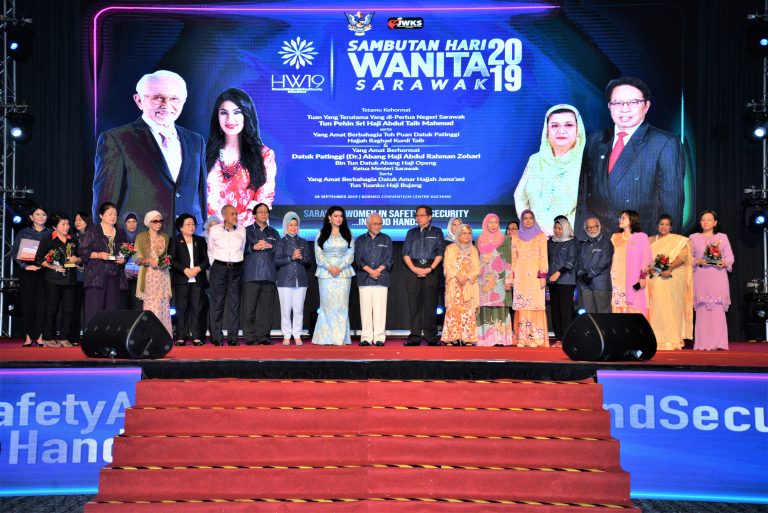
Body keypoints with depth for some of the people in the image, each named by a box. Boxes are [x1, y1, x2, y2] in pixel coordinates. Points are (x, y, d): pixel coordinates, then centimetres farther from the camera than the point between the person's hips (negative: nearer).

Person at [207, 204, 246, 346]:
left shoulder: (242, 231, 7)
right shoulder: (214, 230, 3)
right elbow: (210, 251, 12)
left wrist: (237, 266, 11)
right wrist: (215, 267, 6)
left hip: (236, 269, 2)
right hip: (219, 269, -1)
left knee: (234, 303, 1)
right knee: (217, 302, -1)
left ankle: (232, 337, 6)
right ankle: (216, 337, 4)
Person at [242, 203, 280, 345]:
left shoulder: (273, 233, 22)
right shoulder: (247, 231, 13)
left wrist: (270, 246, -8)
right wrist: (253, 247, -13)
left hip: (269, 274, 3)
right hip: (252, 274, -3)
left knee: (266, 306, 0)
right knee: (250, 306, -7)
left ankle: (263, 335, 4)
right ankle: (250, 336, -3)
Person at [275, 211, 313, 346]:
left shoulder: (303, 242, 13)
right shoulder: (280, 242, 6)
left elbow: (310, 260, 8)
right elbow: (277, 261, -3)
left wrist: (301, 258, -11)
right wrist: (291, 258, -14)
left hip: (301, 279, 2)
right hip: (285, 280, -2)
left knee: (299, 309, 0)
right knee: (286, 309, -2)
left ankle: (297, 336, 7)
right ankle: (286, 336, 6)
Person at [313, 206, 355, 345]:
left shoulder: (347, 234, 11)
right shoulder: (321, 234, 9)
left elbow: (350, 254, 4)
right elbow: (318, 254, 1)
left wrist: (339, 267, -10)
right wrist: (329, 267, -12)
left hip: (343, 273, 1)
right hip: (325, 273, -1)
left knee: (341, 304, -4)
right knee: (327, 304, -3)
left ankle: (341, 337, -1)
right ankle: (326, 338, 1)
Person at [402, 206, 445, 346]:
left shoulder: (436, 232, 11)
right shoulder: (411, 233, 18)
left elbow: (440, 253, 2)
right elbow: (405, 253, 10)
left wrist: (430, 268, -11)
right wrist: (413, 268, -7)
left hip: (431, 269, -2)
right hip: (413, 269, 2)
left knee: (430, 304, -4)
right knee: (414, 303, -1)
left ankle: (431, 336, 0)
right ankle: (415, 336, 1)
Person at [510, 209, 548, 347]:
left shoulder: (540, 235, 7)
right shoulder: (516, 237, 15)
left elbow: (543, 257, 1)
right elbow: (513, 258, 14)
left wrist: (543, 276, -8)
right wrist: (511, 277, 7)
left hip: (535, 275, -2)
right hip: (520, 275, 2)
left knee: (536, 305, -9)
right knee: (521, 306, -2)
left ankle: (535, 338, -8)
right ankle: (522, 338, -2)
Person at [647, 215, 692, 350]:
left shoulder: (678, 240, 6)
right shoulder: (651, 240, 18)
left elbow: (683, 255, -8)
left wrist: (669, 269, -19)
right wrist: (649, 268, -9)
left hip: (673, 278, -3)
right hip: (654, 278, 3)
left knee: (671, 307, -6)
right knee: (656, 307, -2)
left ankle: (672, 340, -4)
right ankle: (657, 339, 1)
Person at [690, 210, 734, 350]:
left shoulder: (722, 237, 13)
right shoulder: (694, 237, 12)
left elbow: (730, 257, 10)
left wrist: (724, 263, -11)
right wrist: (698, 261, -10)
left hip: (718, 277, 0)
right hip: (700, 277, 0)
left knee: (718, 309, -7)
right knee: (702, 309, -5)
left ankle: (718, 343, -5)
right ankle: (703, 343, -4)